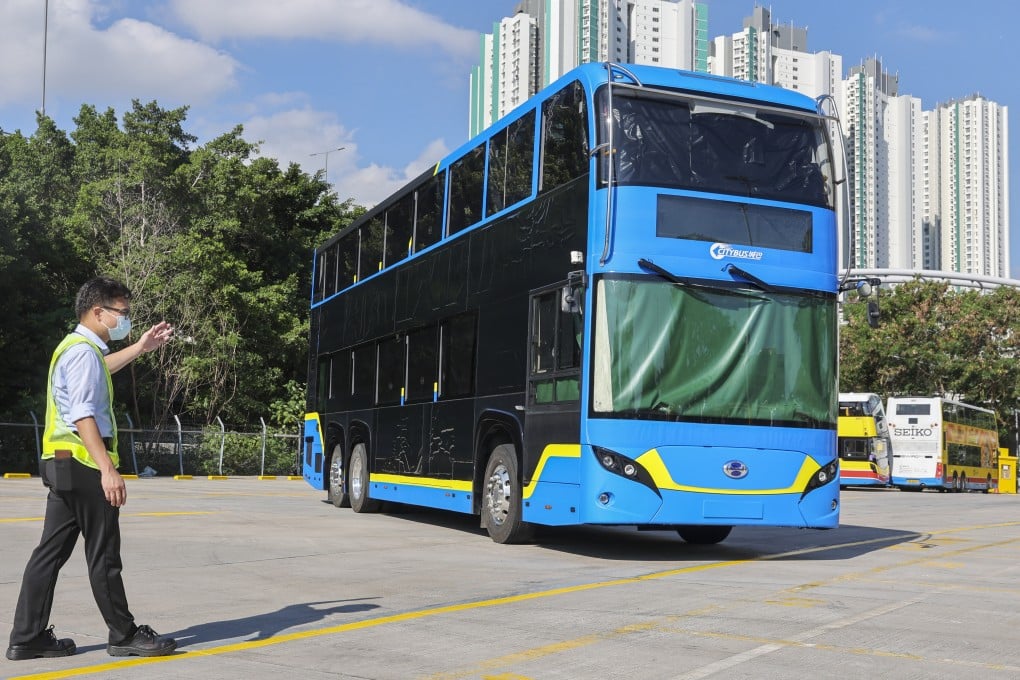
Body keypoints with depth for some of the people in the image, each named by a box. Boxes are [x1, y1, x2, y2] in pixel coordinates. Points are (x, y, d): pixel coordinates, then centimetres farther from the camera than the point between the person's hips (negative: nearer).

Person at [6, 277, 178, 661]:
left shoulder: (75, 349, 18)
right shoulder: (83, 351, -13)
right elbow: (82, 415, -23)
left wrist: (141, 348, 44)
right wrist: (107, 469, -29)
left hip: (62, 466, 10)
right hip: (85, 465, -10)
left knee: (51, 552, 10)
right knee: (104, 556, -2)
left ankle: (27, 637, 13)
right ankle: (124, 636, 7)